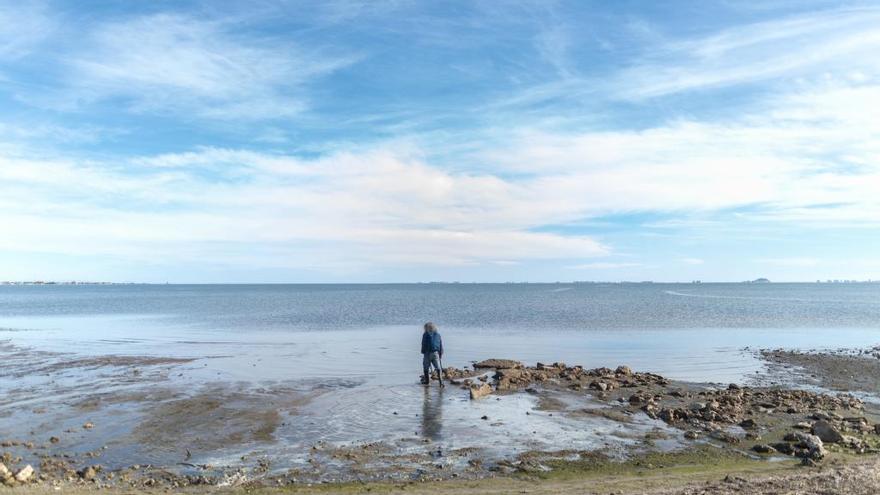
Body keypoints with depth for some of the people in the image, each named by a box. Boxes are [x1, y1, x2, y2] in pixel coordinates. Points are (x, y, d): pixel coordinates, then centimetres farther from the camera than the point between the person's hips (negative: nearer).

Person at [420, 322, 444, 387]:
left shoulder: (425, 334, -3)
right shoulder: (438, 334, 9)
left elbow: (424, 345, -3)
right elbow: (441, 345, 10)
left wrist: (423, 352, 6)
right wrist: (441, 354, 15)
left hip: (427, 353, -3)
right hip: (436, 353, 3)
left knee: (426, 367, 13)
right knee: (438, 368, 0)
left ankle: (427, 381, 21)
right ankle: (441, 382, -12)